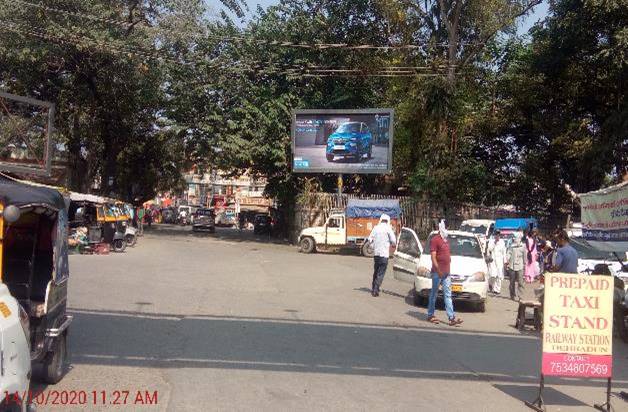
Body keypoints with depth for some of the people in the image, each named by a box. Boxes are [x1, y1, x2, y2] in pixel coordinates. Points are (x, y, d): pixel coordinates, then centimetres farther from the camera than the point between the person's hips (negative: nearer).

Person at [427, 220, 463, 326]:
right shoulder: (435, 240, -9)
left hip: (446, 272, 8)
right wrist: (438, 270, -21)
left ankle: (451, 318, 2)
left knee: (448, 295, 4)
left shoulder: (445, 240, 17)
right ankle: (430, 315, 13)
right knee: (434, 294, 2)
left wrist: (448, 269, 19)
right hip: (437, 272, -8)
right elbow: (433, 257, -15)